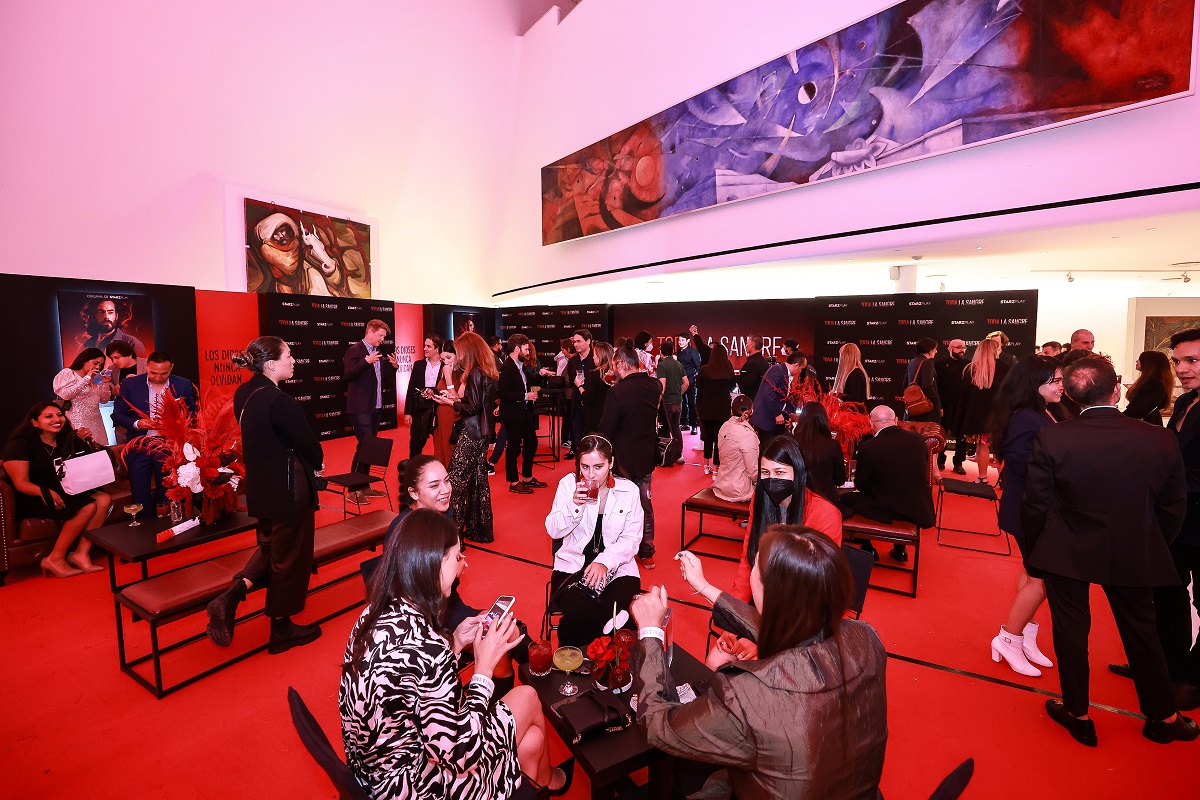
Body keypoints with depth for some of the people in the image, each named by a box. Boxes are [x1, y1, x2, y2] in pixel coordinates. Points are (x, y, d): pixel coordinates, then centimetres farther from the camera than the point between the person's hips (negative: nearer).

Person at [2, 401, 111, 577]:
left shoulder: (67, 439, 10)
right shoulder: (21, 444, -8)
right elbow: (21, 483, -15)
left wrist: (86, 441, -2)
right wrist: (46, 492, -35)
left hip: (65, 492, 7)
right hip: (33, 500, -7)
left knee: (104, 500, -19)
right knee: (88, 507, -28)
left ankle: (81, 554, -18)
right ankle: (55, 560, -15)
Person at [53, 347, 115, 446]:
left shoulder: (96, 379, 14)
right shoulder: (68, 373, 0)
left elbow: (104, 400, 12)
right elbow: (65, 394, -16)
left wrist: (105, 383, -2)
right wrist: (86, 379, -13)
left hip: (96, 422, 5)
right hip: (77, 422, -5)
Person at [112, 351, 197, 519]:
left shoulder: (183, 385, -2)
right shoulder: (130, 384, -2)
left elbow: (192, 415, 5)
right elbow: (117, 415, 2)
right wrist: (136, 423, -17)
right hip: (139, 448, 0)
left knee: (168, 495, 10)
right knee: (140, 496, 6)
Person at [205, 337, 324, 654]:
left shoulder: (243, 393, 1)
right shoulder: (280, 401, -26)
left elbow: (260, 437, 8)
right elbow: (308, 443, -18)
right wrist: (317, 463, 4)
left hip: (260, 487, 8)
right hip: (289, 490, -8)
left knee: (270, 546, 29)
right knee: (289, 557, 10)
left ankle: (231, 596, 13)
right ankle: (281, 631, 27)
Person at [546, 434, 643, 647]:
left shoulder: (629, 490, 0)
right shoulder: (568, 484, 0)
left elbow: (631, 539, -2)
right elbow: (553, 531, -2)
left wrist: (604, 562, -18)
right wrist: (574, 505, -19)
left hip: (617, 566, 1)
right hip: (573, 564, 0)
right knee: (580, 614, -28)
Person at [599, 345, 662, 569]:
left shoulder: (617, 391, -23)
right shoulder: (655, 385, -3)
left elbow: (606, 429, -19)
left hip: (624, 458, -6)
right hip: (647, 456, 6)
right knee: (645, 504, 19)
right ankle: (647, 553, 30)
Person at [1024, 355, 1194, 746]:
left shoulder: (1051, 439, -22)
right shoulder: (1161, 441, -12)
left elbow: (1035, 507, -15)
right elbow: (1173, 510, 0)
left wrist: (1041, 544, 5)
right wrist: (1151, 550, 16)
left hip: (1067, 552, -3)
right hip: (1134, 556, 3)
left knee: (1071, 629, 13)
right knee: (1141, 631, 22)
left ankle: (1078, 715, 29)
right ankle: (1162, 717, 41)